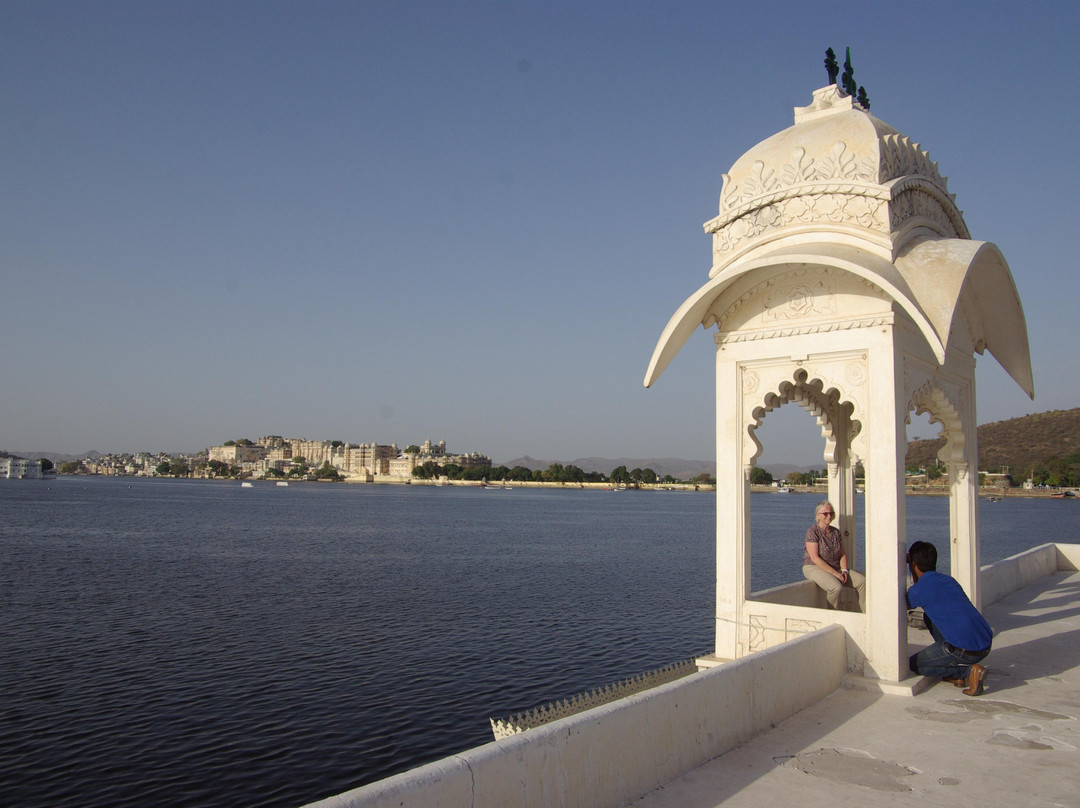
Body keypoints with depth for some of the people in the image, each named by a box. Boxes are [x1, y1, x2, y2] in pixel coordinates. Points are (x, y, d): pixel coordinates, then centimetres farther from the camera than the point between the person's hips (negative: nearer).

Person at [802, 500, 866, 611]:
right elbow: (815, 558, -18)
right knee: (836, 587, -33)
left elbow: (843, 554, 12)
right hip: (814, 568, -7)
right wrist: (835, 574, -20)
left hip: (835, 568, 7)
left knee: (862, 581, -11)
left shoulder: (836, 532, 11)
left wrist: (844, 570, -8)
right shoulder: (812, 531, -11)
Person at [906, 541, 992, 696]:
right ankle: (957, 674, 18)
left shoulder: (918, 590, -7)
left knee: (914, 664, 12)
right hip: (986, 644, 8)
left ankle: (967, 671, -3)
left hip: (966, 650, -7)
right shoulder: (948, 580, 14)